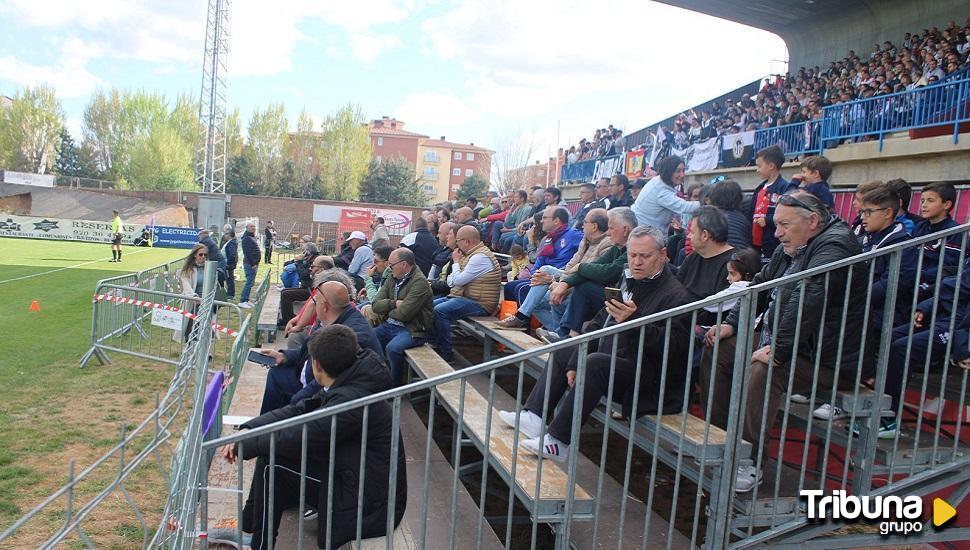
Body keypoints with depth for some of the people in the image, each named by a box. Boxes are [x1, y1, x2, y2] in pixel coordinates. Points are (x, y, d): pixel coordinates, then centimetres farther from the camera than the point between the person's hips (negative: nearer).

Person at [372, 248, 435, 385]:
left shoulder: (419, 282, -15)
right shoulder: (392, 278, 10)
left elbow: (403, 314, -21)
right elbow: (375, 305, 5)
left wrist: (387, 312, -1)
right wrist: (394, 303, -12)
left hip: (412, 330, -7)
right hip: (389, 326, 8)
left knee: (392, 348, -32)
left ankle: (395, 385, -10)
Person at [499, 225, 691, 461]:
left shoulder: (675, 295, -16)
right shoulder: (629, 282, 12)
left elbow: (674, 346, -27)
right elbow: (599, 326, 12)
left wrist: (634, 319, -35)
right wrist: (574, 364, 6)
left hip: (648, 378, -10)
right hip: (614, 360, 10)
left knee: (595, 362, -34)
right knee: (563, 352, 16)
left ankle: (559, 442, -27)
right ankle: (534, 417, 4)